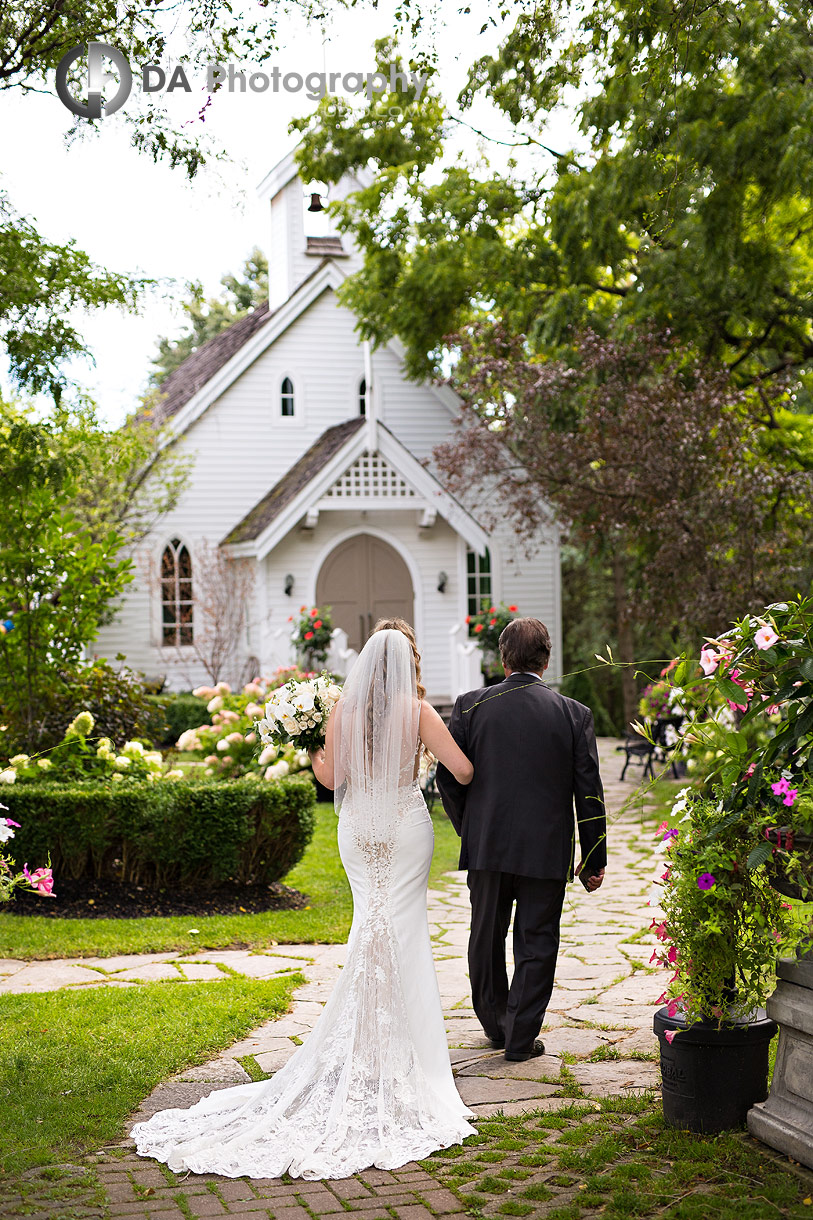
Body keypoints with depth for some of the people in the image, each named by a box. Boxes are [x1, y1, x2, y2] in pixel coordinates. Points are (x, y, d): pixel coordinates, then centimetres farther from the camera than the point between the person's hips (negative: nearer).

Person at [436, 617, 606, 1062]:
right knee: (536, 945, 10)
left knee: (486, 938, 18)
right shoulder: (574, 714, -5)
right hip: (547, 850, -1)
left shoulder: (470, 706, -5)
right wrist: (593, 858, 6)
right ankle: (521, 1038, 13)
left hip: (486, 845, 1)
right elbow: (589, 792, -3)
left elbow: (448, 777, -1)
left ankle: (495, 1024, 33)